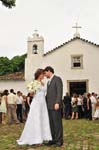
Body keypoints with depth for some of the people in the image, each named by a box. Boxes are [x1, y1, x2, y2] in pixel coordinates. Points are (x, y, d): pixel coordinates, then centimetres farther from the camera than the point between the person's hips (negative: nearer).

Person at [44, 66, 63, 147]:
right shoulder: (49, 81, 21)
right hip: (49, 105, 8)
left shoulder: (57, 79, -5)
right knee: (51, 123, 7)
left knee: (57, 123, -3)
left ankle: (59, 140, 4)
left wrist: (57, 103, -23)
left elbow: (60, 92, -14)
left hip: (55, 105, -8)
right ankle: (53, 139, 12)